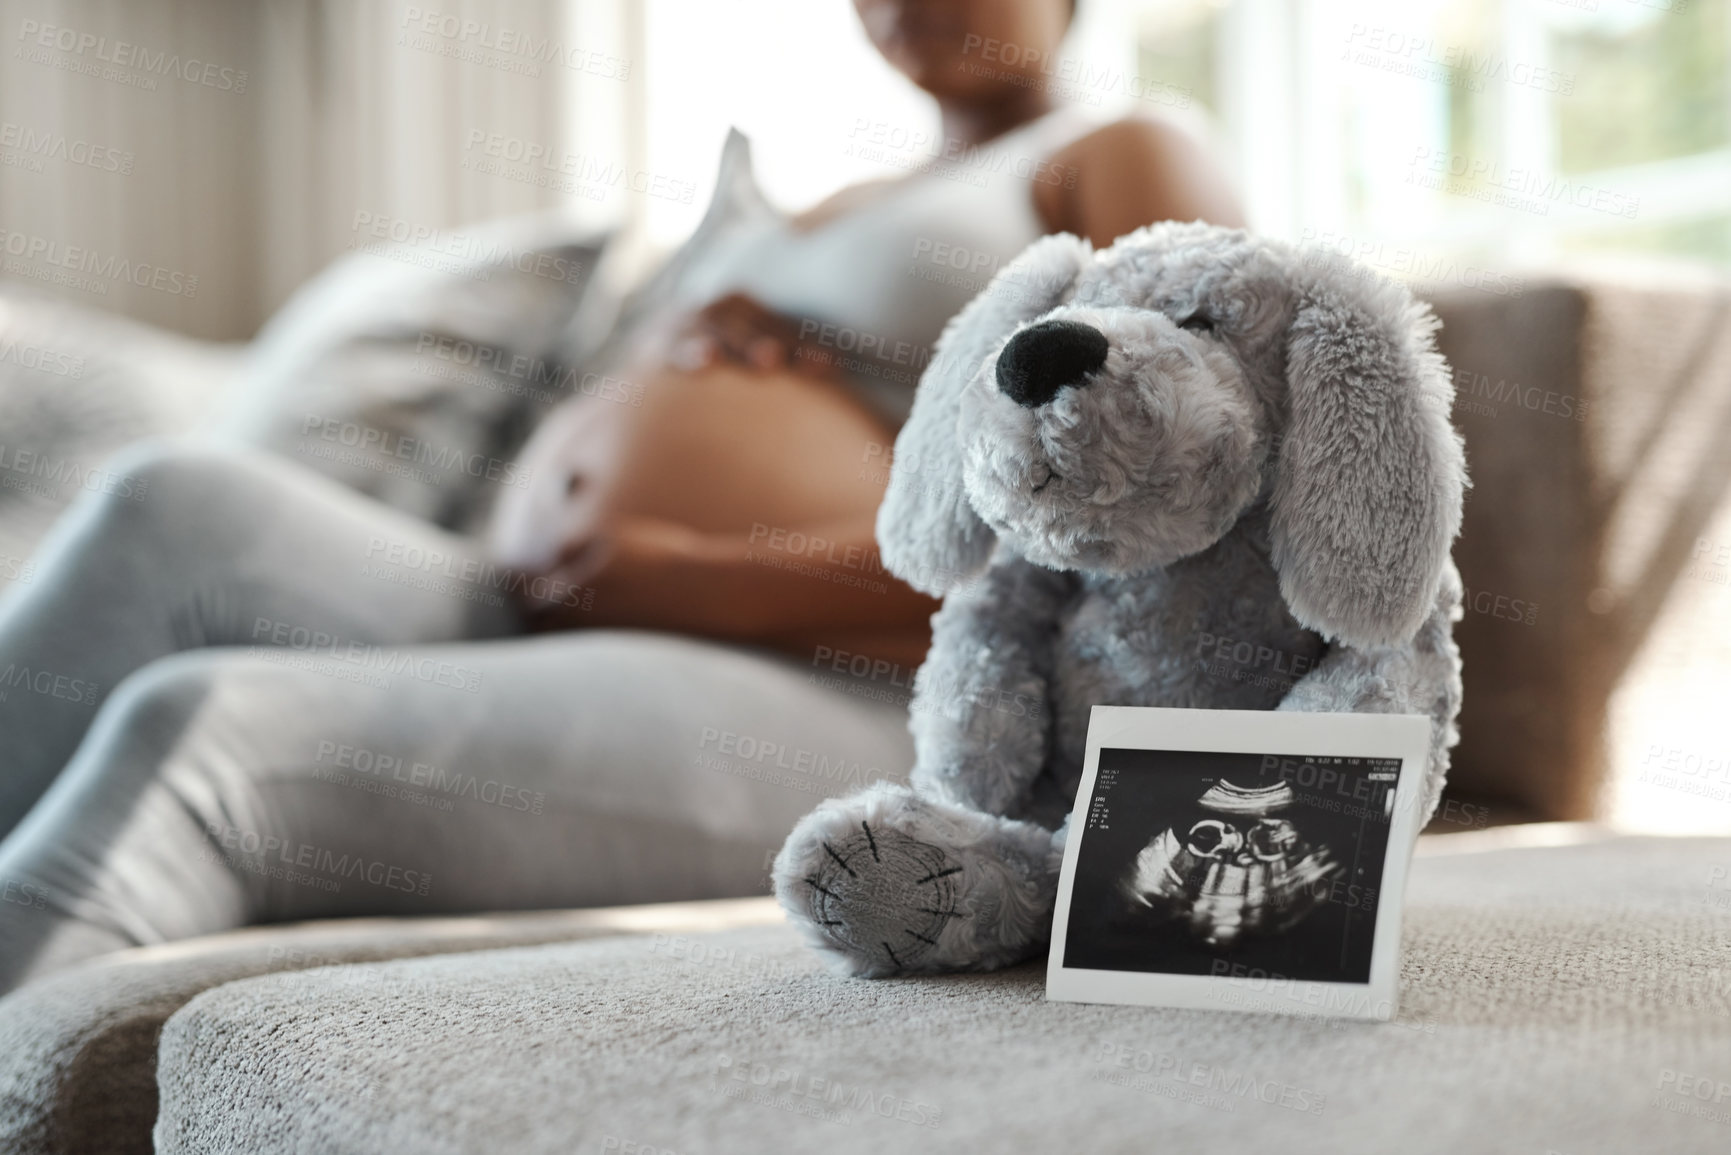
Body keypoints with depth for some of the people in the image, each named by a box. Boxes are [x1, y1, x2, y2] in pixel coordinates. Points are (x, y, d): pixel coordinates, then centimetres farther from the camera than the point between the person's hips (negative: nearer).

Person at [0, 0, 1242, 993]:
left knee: (195, 739, -28)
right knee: (186, 508, -19)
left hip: (822, 712, -7)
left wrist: (716, 584, -12)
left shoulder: (1123, 166, 11)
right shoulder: (834, 212, 34)